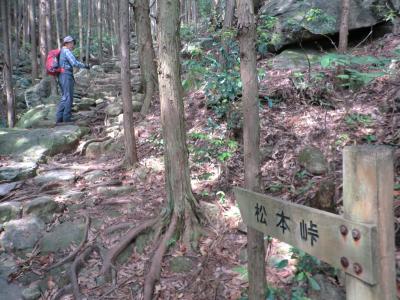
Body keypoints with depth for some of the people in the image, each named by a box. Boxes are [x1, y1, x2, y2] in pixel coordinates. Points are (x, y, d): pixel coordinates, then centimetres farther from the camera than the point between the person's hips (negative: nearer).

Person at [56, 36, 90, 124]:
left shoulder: (61, 52, 21)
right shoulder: (66, 51, -9)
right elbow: (74, 63, -19)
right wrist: (85, 66, -6)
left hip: (62, 76, 10)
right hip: (67, 76, -10)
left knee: (64, 97, 13)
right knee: (68, 98, -6)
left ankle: (59, 119, 11)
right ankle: (67, 119, -5)